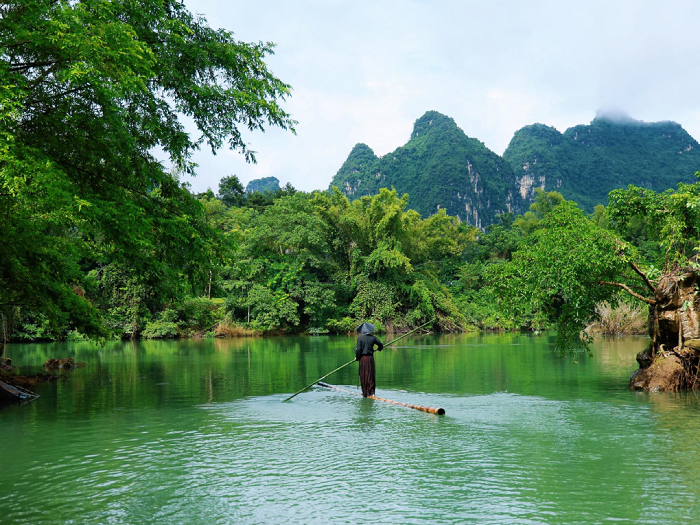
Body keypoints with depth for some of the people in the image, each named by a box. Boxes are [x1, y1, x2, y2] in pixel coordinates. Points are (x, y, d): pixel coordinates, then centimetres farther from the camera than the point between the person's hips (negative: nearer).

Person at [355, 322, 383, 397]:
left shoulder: (360, 338, -10)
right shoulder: (372, 338, -1)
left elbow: (358, 349, -13)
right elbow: (381, 345, 6)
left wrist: (357, 357, 3)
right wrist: (379, 349, 29)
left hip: (363, 358, -2)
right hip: (370, 357, 2)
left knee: (363, 376, 7)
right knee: (371, 375, 11)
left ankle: (365, 392, 10)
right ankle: (371, 391, 8)